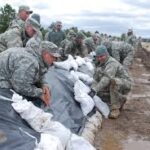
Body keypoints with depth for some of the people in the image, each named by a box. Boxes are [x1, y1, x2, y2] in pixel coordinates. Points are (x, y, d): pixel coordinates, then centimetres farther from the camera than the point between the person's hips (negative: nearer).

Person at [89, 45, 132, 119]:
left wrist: (94, 90, -48)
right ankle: (120, 99, 15)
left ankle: (115, 109, -28)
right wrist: (92, 89, -20)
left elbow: (106, 79, -40)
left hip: (124, 84, -9)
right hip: (114, 87, 9)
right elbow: (96, 79, -2)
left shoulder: (112, 63, -25)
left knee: (113, 81, -37)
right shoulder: (99, 64, 3)